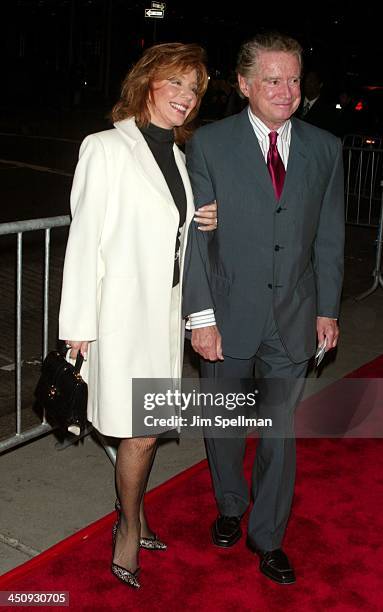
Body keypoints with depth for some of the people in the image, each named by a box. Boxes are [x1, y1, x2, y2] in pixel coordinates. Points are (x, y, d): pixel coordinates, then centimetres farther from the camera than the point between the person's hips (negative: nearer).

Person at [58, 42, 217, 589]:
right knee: (141, 432, -2)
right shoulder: (106, 148, -10)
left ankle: (134, 514, 35)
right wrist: (79, 323, -13)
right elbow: (85, 237, -11)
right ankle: (129, 529, 21)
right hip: (124, 311, -6)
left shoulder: (177, 154, 12)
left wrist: (205, 222, -1)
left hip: (167, 310, 7)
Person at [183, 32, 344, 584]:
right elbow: (196, 234, -8)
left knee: (281, 428, 9)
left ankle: (268, 537, 28)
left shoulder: (324, 148, 2)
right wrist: (201, 315, -12)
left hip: (293, 318, 2)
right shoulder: (210, 144, -6)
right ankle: (230, 508, 43)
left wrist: (328, 309, 6)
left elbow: (329, 236, 7)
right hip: (228, 314, -1)